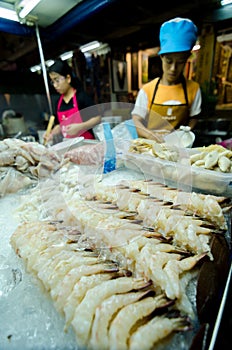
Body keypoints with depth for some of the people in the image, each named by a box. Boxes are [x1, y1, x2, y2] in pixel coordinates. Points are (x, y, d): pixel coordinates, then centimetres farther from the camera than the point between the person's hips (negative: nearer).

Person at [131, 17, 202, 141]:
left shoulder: (193, 88, 5)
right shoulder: (147, 89, 0)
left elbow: (193, 118, 11)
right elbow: (136, 121, -3)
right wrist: (151, 135, -20)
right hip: (150, 145, -1)